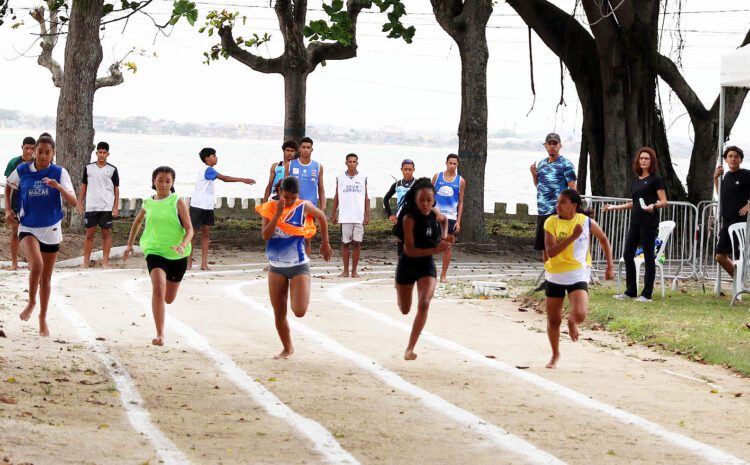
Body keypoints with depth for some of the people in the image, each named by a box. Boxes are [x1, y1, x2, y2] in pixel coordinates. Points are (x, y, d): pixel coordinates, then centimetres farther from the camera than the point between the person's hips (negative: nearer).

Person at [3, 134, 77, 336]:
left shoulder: (59, 173, -7)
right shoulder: (22, 170, -4)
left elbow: (73, 203, -14)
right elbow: (8, 185, 19)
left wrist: (58, 187, -30)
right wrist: (8, 209, 8)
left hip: (51, 229, 1)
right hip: (28, 228, -1)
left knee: (46, 278, 11)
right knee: (36, 265, -27)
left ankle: (43, 318, 29)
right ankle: (31, 302, -2)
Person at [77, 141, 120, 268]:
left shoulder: (112, 170, 3)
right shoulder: (88, 168, 7)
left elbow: (116, 189, 4)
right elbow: (83, 186, 13)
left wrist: (116, 207, -2)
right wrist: (80, 203, 6)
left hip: (107, 207, -1)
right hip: (91, 207, 1)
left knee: (106, 233, 1)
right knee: (89, 234, 3)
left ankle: (105, 261, 5)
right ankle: (86, 261, 7)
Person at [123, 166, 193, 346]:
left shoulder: (177, 202, -6)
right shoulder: (148, 203, 3)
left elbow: (189, 229, -9)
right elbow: (137, 221, 24)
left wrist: (183, 245, -27)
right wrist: (130, 244, 23)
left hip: (177, 255, 0)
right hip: (154, 251, 0)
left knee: (169, 298, 13)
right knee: (158, 288, -25)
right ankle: (160, 335, -22)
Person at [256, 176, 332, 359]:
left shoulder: (304, 207, -8)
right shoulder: (270, 208, -5)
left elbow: (321, 216, 13)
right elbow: (266, 235, -17)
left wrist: (325, 243, 18)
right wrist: (278, 213, -24)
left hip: (299, 266, -2)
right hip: (276, 267, 2)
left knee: (299, 311, -15)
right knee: (279, 314, 7)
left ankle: (303, 297, 21)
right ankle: (287, 348, 28)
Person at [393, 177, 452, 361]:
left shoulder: (434, 213, -7)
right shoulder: (409, 218, -23)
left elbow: (444, 220, 20)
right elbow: (409, 250, -26)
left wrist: (444, 237, 2)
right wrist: (435, 250, -35)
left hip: (427, 265, 3)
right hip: (407, 265, -3)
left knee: (424, 304, -20)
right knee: (404, 310, 15)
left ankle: (410, 348, -14)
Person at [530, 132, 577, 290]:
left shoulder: (565, 164, -5)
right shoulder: (541, 163, 16)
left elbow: (572, 187, -8)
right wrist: (534, 174, 6)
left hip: (557, 212, -7)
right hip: (542, 211, 7)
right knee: (544, 247, 10)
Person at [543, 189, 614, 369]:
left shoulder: (586, 222, -6)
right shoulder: (551, 222, -9)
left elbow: (603, 239, 13)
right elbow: (550, 251, -20)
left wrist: (610, 265, 10)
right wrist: (573, 237, -26)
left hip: (578, 275, -1)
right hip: (555, 275, 1)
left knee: (580, 314, -21)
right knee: (553, 320, 9)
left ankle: (572, 322, 18)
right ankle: (555, 355, 33)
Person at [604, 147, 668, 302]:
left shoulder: (655, 179, -3)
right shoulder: (636, 179, 16)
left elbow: (664, 201, -7)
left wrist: (654, 205, -27)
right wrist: (615, 207, 23)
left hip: (649, 221, -7)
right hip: (635, 221, 7)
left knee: (648, 256, -3)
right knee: (628, 255, 5)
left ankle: (647, 294, 0)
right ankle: (631, 291, 14)